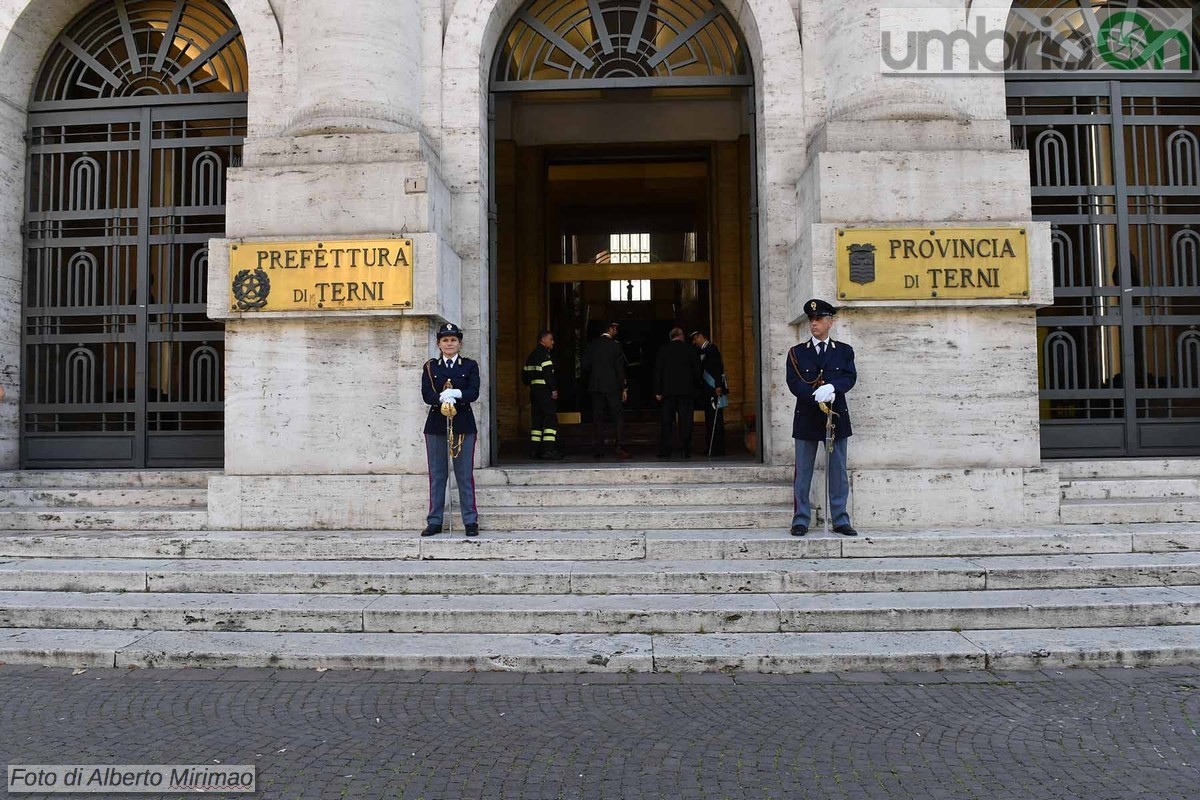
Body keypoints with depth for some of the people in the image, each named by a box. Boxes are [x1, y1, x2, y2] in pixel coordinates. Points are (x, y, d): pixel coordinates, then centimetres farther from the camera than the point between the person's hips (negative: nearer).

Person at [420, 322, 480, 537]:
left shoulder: (470, 365, 7)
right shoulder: (430, 367, 9)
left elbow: (474, 392, -6)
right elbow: (426, 394, -3)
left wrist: (455, 393, -23)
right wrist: (442, 398, -22)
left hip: (463, 424, -1)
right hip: (436, 425, 1)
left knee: (465, 475, 1)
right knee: (437, 475, 4)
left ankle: (470, 521, 8)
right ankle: (435, 521, 10)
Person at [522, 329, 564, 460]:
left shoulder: (532, 355, 17)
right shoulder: (544, 354, -11)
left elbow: (524, 373, 20)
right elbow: (548, 373, -20)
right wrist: (554, 389, -18)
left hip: (534, 390, 9)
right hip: (544, 390, -9)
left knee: (536, 420, 11)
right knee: (551, 419, -9)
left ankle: (534, 450, 12)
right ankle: (548, 449, -15)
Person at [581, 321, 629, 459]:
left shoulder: (592, 344, 4)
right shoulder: (615, 345, -6)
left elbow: (585, 366, 4)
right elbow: (620, 368, -7)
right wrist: (624, 388, -3)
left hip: (595, 386, 3)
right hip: (612, 386, -3)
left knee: (597, 418, 6)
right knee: (617, 417, 1)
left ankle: (598, 449, 4)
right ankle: (620, 446, -9)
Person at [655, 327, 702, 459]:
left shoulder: (663, 350, 3)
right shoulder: (690, 349, 2)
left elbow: (657, 372, 2)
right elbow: (697, 370, 3)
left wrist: (657, 391, 5)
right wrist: (696, 387, 12)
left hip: (668, 390, 1)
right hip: (686, 390, -1)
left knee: (666, 421, 4)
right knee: (685, 421, 1)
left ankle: (664, 451, 2)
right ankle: (686, 450, -2)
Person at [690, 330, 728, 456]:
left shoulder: (711, 348, -6)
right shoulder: (703, 351, 21)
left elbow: (718, 367, -16)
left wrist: (718, 386, -24)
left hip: (715, 389, -9)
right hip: (708, 391, 9)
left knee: (715, 420, -9)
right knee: (709, 419, 9)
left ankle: (717, 449, -9)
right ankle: (710, 447, 12)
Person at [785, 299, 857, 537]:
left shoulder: (844, 351, 10)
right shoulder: (797, 353, 6)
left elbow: (850, 377, -5)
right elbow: (794, 383, -6)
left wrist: (831, 387, -24)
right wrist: (817, 396, -20)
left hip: (837, 417, 1)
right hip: (806, 419, -1)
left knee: (838, 472, 5)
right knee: (803, 472, 2)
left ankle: (840, 520, 13)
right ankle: (800, 520, 9)